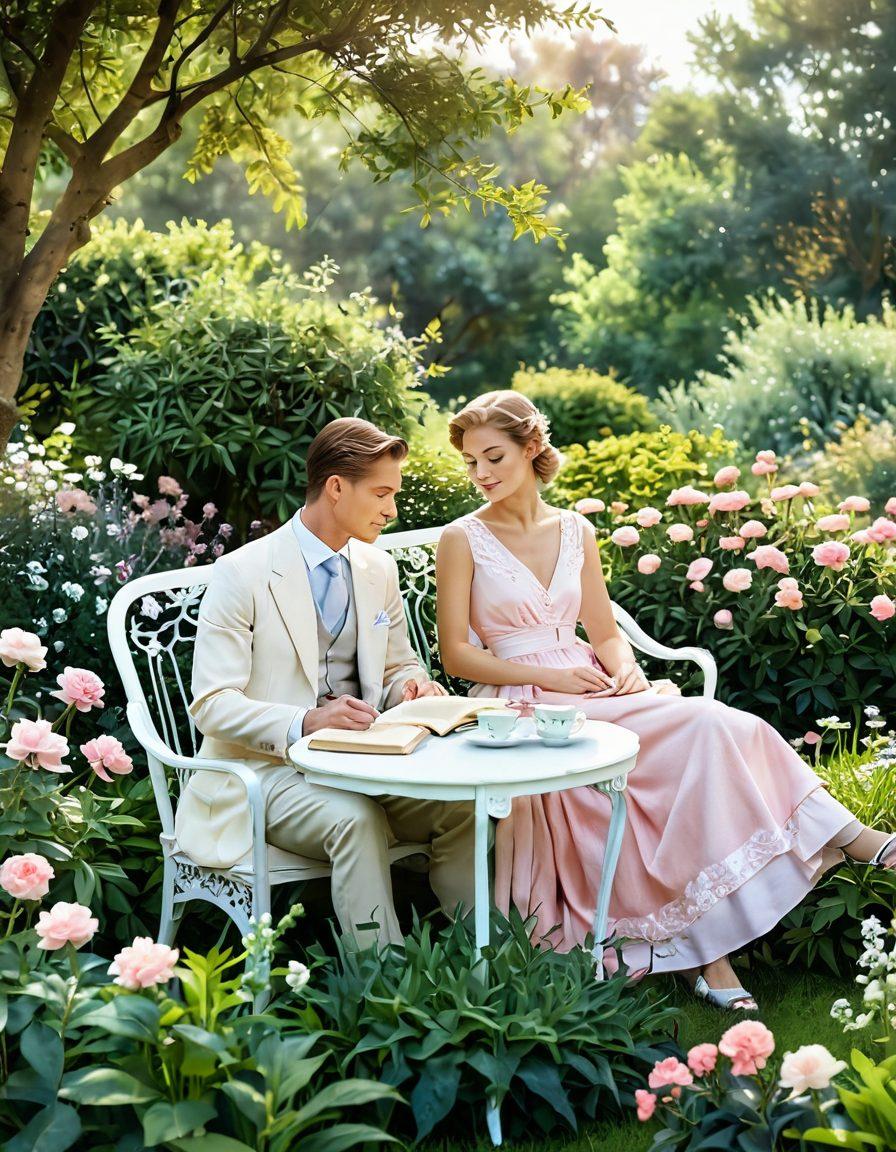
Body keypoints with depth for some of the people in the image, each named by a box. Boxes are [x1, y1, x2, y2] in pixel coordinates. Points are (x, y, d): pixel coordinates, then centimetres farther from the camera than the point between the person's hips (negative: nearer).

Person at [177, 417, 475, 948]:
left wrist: (411, 684, -4)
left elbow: (397, 665, 23)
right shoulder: (243, 573, -9)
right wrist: (305, 722, -30)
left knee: (461, 804, -22)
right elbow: (212, 705, -14)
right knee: (356, 819, -35)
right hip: (268, 766, -5)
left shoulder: (379, 569, 10)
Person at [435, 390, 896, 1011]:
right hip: (526, 707, -5)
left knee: (714, 729, -25)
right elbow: (457, 654, -5)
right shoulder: (464, 540, -1)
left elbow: (606, 632, 16)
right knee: (701, 728, -26)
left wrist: (624, 670, -7)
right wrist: (552, 677, -14)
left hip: (589, 691, 5)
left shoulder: (576, 531, 13)